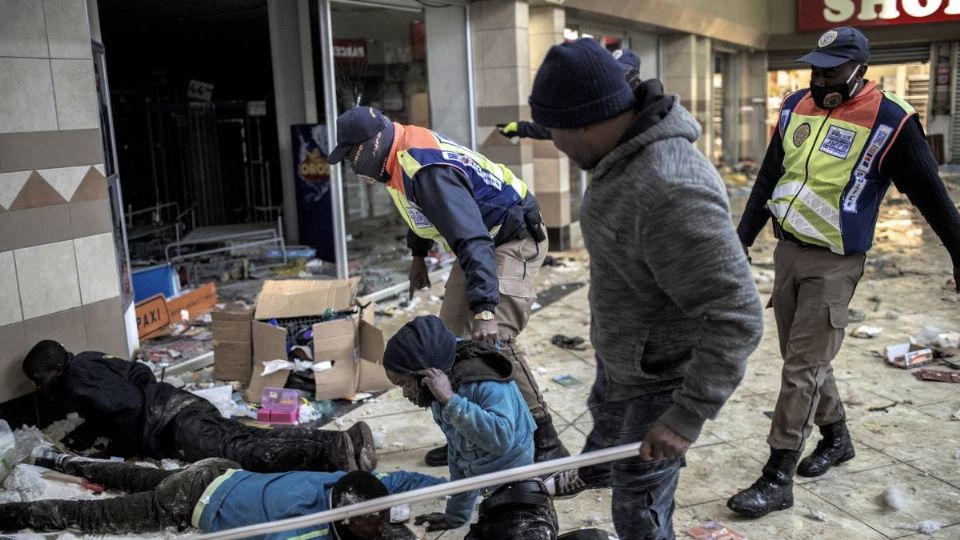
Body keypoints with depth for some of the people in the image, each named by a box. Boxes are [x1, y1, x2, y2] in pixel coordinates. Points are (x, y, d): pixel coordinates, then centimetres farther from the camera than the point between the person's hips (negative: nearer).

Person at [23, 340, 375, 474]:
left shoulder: (79, 375, 0)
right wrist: (88, 430, 26)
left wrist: (119, 447, 1)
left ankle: (333, 450, -45)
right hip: (180, 413, 9)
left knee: (241, 452, -28)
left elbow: (126, 406, -15)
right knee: (254, 441, -7)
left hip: (176, 419, -9)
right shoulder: (89, 365, 30)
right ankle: (345, 439, -22)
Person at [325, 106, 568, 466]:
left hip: (513, 240, -10)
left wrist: (485, 310, -45)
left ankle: (546, 443, -13)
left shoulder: (428, 171, -30)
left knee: (494, 340, -22)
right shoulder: (401, 156, 0)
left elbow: (472, 241, -39)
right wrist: (418, 255, 27)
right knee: (451, 337, 8)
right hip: (482, 240, 10)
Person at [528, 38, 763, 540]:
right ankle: (593, 472, 70)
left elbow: (737, 318, -36)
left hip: (665, 375, -10)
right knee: (607, 412, 37)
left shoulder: (668, 191, -38)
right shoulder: (626, 155, -5)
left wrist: (688, 415, -34)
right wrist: (604, 313, 24)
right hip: (624, 355, 10)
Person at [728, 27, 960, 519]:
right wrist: (743, 237, 16)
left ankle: (777, 480, 1)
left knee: (803, 367, -6)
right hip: (786, 251, 6)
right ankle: (836, 438, 38)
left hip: (834, 263, -6)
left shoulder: (890, 122, -12)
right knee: (802, 356, 16)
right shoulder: (796, 107, 6)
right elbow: (768, 178, 14)